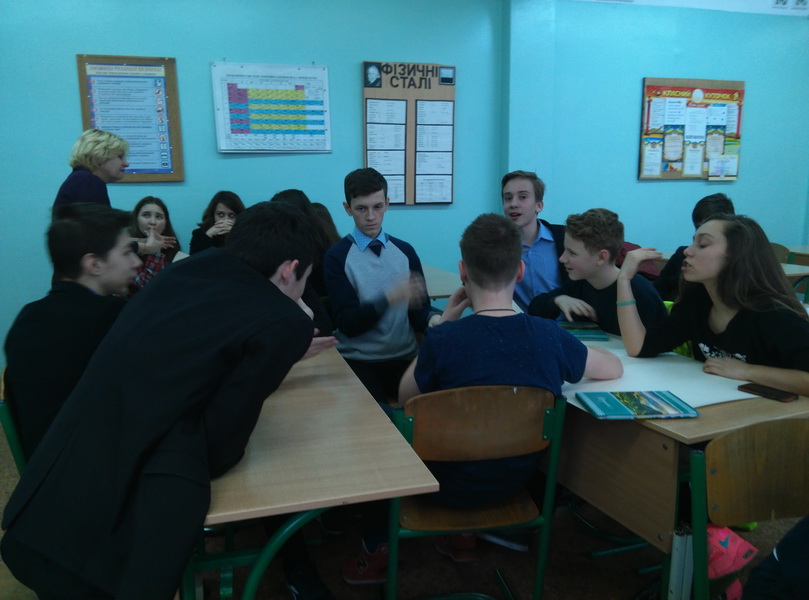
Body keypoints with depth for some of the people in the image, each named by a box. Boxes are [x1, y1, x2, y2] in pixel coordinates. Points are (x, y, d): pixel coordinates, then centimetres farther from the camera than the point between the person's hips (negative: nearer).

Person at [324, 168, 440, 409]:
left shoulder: (405, 251, 8)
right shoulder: (337, 256, -2)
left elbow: (419, 309, 6)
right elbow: (347, 323, -10)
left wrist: (433, 318, -17)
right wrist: (389, 298, -25)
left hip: (405, 357, 3)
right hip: (359, 360, -3)